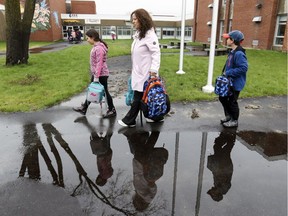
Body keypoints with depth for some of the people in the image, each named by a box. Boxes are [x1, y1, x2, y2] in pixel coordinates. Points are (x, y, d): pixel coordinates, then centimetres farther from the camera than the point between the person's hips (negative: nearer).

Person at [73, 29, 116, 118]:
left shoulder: (99, 48, -21)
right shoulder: (96, 46, 9)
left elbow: (99, 63, -24)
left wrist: (96, 77, -23)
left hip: (101, 75, -10)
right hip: (96, 74, 10)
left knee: (104, 92, 2)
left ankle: (112, 111, 17)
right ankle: (84, 108, 31)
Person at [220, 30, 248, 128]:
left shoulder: (239, 53, -23)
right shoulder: (232, 52, 6)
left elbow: (244, 68, -27)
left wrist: (229, 73, -24)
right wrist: (226, 73, 7)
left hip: (236, 83, -10)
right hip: (229, 81, 10)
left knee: (232, 102, 3)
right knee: (223, 98, 19)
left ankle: (234, 121, 22)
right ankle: (228, 115, 36)